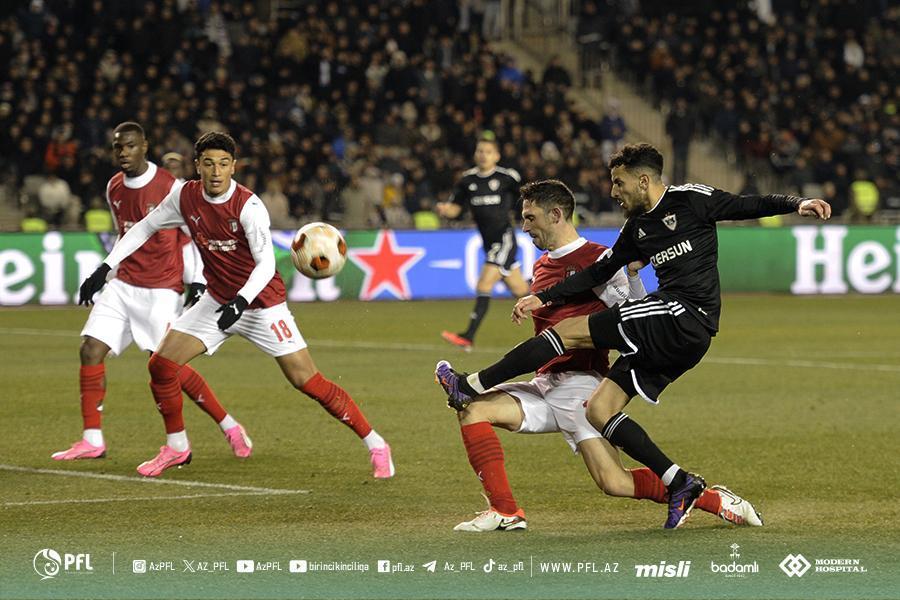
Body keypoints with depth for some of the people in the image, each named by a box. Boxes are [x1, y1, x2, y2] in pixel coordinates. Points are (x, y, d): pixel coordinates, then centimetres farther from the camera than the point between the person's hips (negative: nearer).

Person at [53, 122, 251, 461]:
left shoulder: (170, 187, -11)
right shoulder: (113, 188, 9)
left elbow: (192, 237, -4)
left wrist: (197, 283, -10)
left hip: (163, 290, -6)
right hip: (124, 286, 6)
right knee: (90, 350, -7)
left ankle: (230, 428, 4)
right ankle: (92, 440, -2)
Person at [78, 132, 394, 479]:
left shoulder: (248, 206, -23)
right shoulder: (185, 197, -7)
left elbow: (266, 264, -25)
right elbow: (144, 228, 8)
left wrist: (241, 301, -40)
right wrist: (105, 268, 3)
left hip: (261, 304, -5)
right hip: (218, 301, 5)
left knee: (307, 381, -10)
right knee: (161, 365, -4)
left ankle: (375, 445, 1)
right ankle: (176, 447, 16)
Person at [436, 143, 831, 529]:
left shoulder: (691, 200, 1)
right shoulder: (637, 228, 22)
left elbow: (749, 206, 0)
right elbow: (601, 270, 26)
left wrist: (797, 204, -16)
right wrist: (543, 298, 21)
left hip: (687, 316, -9)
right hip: (667, 337, 9)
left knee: (569, 332, -9)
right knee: (599, 411, 3)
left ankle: (474, 386, -4)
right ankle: (680, 485, -2)